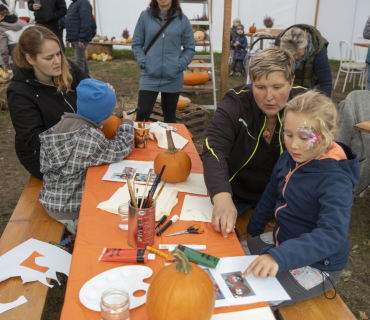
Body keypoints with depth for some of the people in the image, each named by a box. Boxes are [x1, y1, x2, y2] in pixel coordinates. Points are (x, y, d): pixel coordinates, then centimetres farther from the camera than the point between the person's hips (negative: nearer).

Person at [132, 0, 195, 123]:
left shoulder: (182, 20, 1)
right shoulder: (145, 16, 2)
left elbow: (190, 48, 6)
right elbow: (136, 43, 7)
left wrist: (180, 65, -5)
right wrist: (142, 62, -5)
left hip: (173, 78, 1)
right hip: (149, 76, 0)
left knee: (170, 115, 12)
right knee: (142, 114, -5)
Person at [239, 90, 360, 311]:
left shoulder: (335, 181, -29)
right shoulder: (289, 158, -6)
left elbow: (332, 235, -39)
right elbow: (271, 197, 9)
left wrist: (278, 256, -51)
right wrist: (253, 231, 20)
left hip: (316, 265, -7)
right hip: (283, 241, 8)